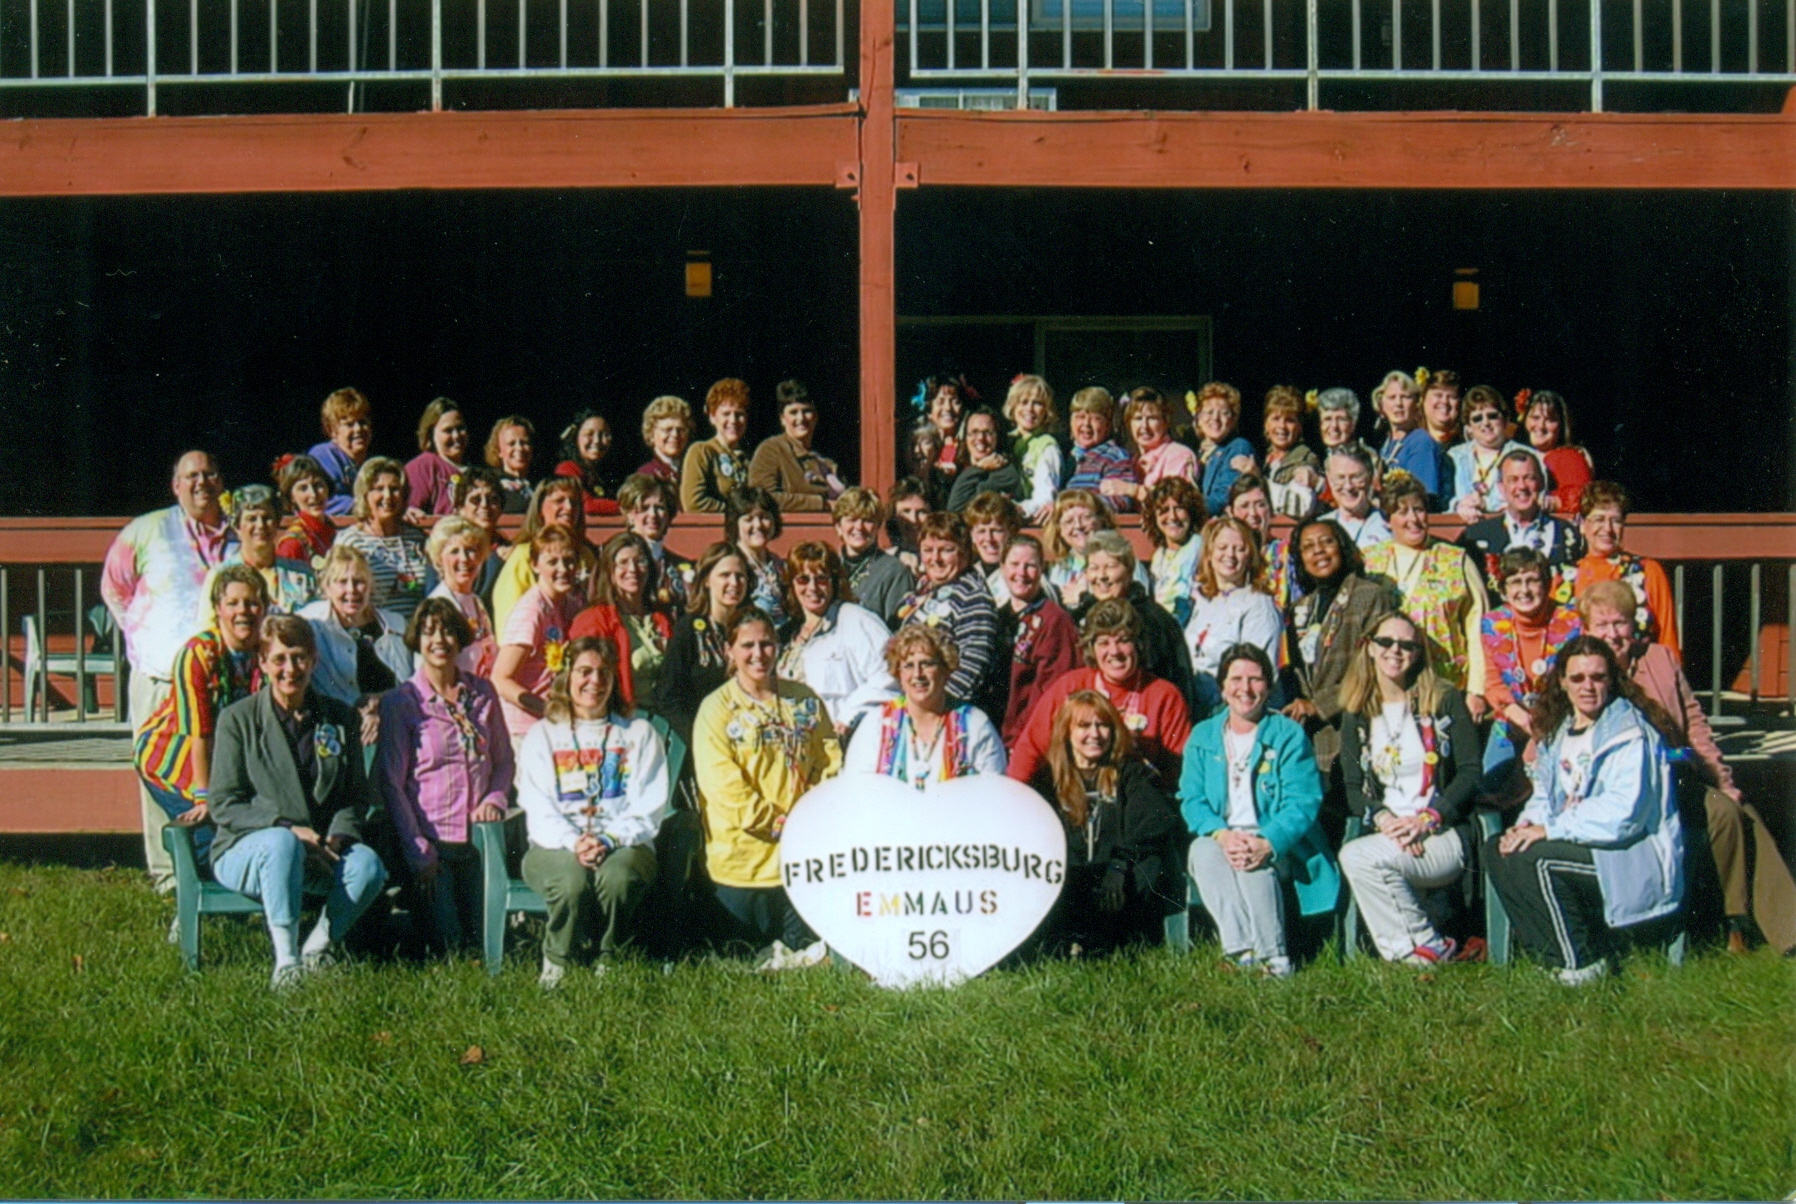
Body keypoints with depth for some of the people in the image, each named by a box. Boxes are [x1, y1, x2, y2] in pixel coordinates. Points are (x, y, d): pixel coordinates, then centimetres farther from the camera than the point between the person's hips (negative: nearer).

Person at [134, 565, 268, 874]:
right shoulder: (199, 653, -23)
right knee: (207, 828, -20)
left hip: (226, 756, 5)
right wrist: (204, 798, -24)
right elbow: (199, 733, -24)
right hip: (166, 754, -5)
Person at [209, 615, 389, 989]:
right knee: (282, 844, -38)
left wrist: (339, 835, -11)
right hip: (246, 849, -3)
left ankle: (318, 947, -7)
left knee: (368, 864, -27)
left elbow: (357, 795, 11)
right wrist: (288, 828, -19)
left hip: (321, 848, 3)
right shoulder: (237, 719, 0)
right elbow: (224, 806, -5)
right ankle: (285, 960, -30)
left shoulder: (340, 718, 10)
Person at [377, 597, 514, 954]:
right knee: (448, 946, -6)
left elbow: (504, 759, 18)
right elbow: (391, 784, -5)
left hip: (481, 835, 3)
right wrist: (417, 850, -11)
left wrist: (494, 799, -3)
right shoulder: (399, 702, -3)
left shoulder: (483, 693, 8)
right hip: (433, 839, -3)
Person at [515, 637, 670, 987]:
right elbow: (538, 809, 2)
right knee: (572, 879, -35)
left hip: (625, 844, 0)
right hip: (557, 846, 0)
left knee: (617, 876, -35)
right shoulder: (542, 735, 14)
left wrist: (608, 841, -16)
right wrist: (573, 843, -18)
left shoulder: (639, 733, 13)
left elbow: (649, 808, 2)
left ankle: (609, 964, -13)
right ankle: (556, 964, -13)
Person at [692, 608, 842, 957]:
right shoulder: (716, 709, -1)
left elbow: (831, 767, 7)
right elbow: (724, 787, -11)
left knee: (810, 943, 5)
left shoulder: (805, 701, 11)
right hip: (743, 857, -3)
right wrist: (783, 823, -15)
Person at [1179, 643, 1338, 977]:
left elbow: (1303, 802, -5)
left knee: (1254, 861, -35)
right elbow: (1191, 799, 4)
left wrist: (1267, 843, -25)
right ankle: (1243, 951, -42)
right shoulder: (1202, 737, 15)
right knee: (1204, 851, -32)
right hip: (1218, 839, 2)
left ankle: (1271, 954, -36)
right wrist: (1222, 835, -18)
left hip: (1275, 846, -2)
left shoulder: (1289, 735, 6)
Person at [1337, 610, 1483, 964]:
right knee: (1352, 857, -32)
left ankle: (1422, 949, -13)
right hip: (1387, 836, 3)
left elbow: (1470, 773, 0)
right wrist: (1383, 818, -12)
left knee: (1358, 855, -30)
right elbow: (1353, 788, 10)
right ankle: (1430, 947, -16)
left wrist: (1426, 820, -13)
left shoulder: (1445, 701, 7)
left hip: (1445, 835, -3)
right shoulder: (1356, 714, 15)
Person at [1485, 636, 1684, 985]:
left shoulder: (1630, 732, -13)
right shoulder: (1558, 730, 13)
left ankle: (1582, 962, -12)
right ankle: (1550, 951, -4)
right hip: (1580, 846, 9)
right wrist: (1528, 823, -8)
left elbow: (1622, 813, -24)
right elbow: (1544, 795, 16)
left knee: (1536, 858, -28)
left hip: (1635, 860, -8)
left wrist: (1550, 829, -24)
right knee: (1497, 849, -8)